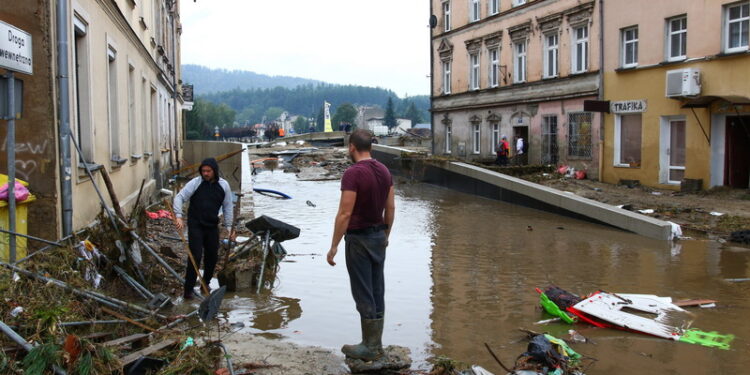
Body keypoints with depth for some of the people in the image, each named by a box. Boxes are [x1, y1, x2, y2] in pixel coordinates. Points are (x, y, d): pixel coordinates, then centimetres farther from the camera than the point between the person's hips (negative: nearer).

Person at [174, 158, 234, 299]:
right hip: (195, 225, -4)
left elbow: (227, 207, 8)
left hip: (212, 226, 4)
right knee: (195, 256, -10)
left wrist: (228, 227, 6)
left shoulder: (223, 185, 1)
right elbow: (179, 197, -11)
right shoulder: (195, 183, -8)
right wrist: (179, 216, -25)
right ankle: (188, 288, -1)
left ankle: (206, 283, 30)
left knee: (212, 256, 10)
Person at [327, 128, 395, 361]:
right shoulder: (384, 171, 4)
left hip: (359, 239, -8)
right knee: (376, 291, 13)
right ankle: (375, 343, 20)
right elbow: (390, 208, 10)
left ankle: (369, 348, 8)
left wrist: (334, 246, -16)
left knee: (363, 294, 0)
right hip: (378, 236, 8)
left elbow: (345, 214, -22)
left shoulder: (352, 173, -20)